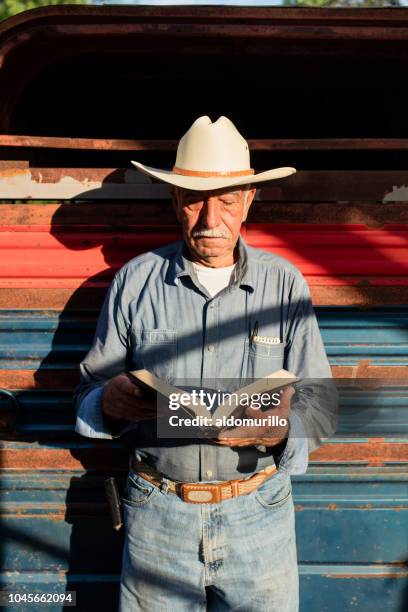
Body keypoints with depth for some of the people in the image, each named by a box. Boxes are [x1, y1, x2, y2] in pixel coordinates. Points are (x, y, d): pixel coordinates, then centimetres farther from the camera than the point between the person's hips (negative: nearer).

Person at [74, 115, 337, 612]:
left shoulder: (285, 283, -4)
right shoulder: (134, 281, -3)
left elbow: (320, 407, -3)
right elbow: (88, 393, 2)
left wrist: (280, 430, -24)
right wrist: (110, 402, -21)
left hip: (259, 512, 0)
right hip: (157, 512, 0)